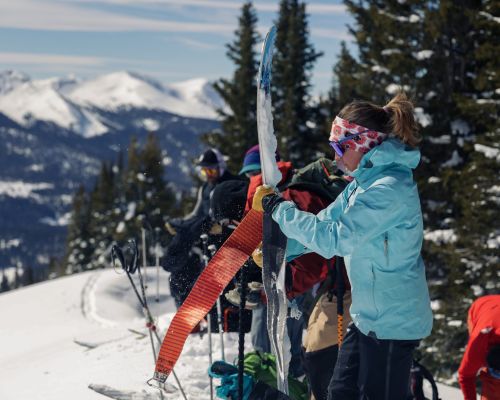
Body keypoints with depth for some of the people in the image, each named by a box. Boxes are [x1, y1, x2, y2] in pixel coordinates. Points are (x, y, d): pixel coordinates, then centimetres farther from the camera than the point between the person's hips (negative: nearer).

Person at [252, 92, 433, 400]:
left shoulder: (389, 189, -24)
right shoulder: (367, 181, 8)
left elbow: (333, 238, -27)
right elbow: (328, 220, 13)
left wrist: (278, 207, -19)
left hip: (392, 323, -10)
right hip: (370, 316, 10)